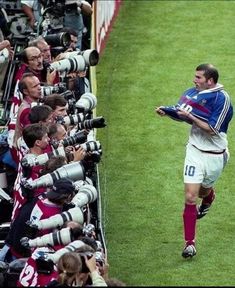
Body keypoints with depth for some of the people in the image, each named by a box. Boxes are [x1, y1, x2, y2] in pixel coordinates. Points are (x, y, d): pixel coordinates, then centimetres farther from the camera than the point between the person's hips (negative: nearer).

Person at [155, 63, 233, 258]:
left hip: (215, 156, -3)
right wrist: (166, 111, -7)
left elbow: (212, 129, -22)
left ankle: (208, 198, 60)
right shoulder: (193, 92, -1)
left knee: (203, 191, 19)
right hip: (195, 151, 3)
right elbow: (181, 113, 12)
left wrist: (191, 116, -27)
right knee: (190, 197, -6)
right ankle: (190, 243, -2)